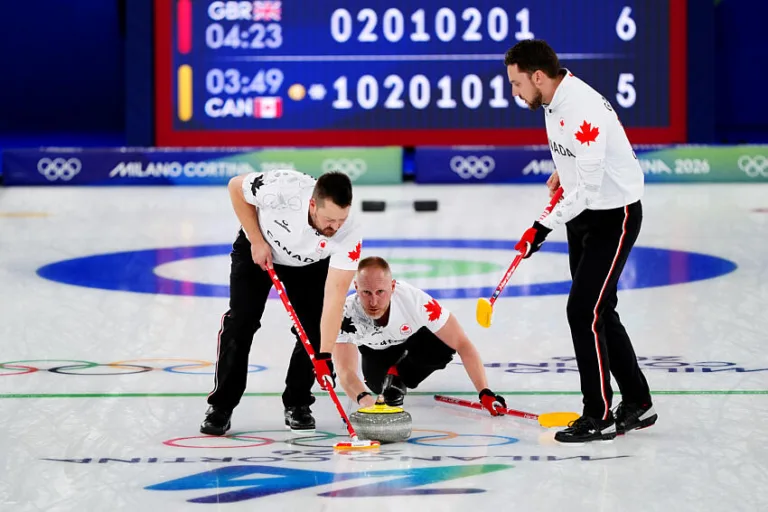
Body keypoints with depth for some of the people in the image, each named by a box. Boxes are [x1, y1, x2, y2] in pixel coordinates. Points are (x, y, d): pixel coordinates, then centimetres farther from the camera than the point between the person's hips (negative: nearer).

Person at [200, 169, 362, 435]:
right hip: (257, 248, -1)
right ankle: (220, 406, 0)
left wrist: (325, 355, -44)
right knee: (240, 322, -11)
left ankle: (297, 404, 9)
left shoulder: (349, 236, -37)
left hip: (310, 263, 1)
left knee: (312, 330, -11)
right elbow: (236, 187, -21)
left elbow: (335, 295, -38)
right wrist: (257, 241, -21)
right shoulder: (281, 188, -42)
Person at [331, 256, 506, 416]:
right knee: (378, 384, -25)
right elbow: (345, 370, -47)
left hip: (414, 335, 0)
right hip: (377, 349, 1)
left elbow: (462, 344, -36)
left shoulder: (414, 299, -41)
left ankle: (399, 374, 2)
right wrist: (363, 399, -69)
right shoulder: (345, 315, -39)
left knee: (441, 349, -30)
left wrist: (485, 393, -42)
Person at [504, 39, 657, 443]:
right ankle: (638, 404, 23)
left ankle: (599, 417, -3)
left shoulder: (581, 110, -29)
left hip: (614, 216, -10)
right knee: (600, 312, 13)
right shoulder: (556, 96, 0)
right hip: (582, 213, 10)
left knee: (584, 311, -11)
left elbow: (588, 187, -29)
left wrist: (544, 228, -26)